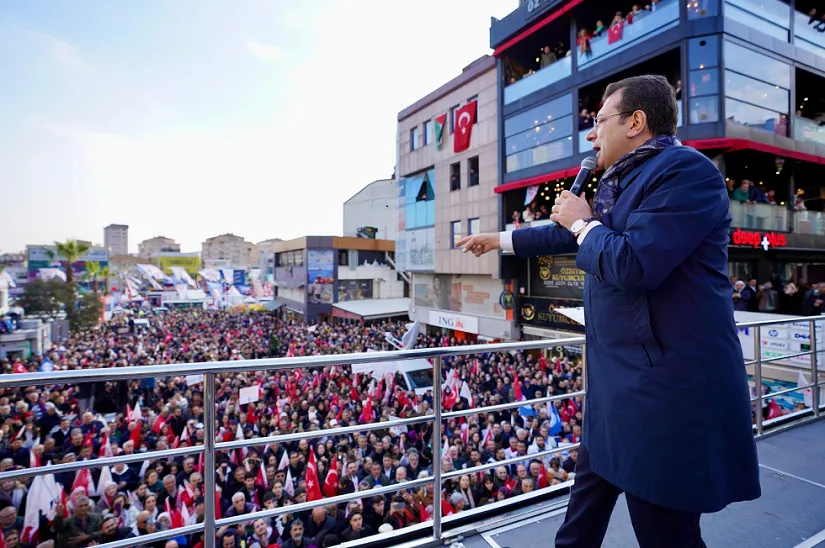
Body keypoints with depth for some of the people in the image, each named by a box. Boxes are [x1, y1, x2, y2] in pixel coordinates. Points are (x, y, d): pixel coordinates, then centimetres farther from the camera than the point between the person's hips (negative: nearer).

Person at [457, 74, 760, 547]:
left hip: (667, 384, -10)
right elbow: (568, 234, 27)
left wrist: (584, 223, -9)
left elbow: (634, 264, -28)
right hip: (621, 379, 10)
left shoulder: (685, 170, -15)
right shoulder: (624, 180, 14)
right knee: (587, 500, 25)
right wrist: (499, 239, 33)